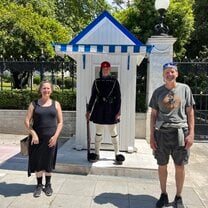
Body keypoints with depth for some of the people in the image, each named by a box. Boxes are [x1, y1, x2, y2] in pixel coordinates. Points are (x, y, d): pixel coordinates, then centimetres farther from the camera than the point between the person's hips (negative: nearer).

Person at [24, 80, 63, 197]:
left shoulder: (56, 104, 4)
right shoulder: (34, 104, 3)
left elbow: (60, 122, 3)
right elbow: (27, 121, 0)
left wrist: (55, 136, -8)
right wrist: (33, 134, -12)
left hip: (51, 138, 0)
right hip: (37, 138, 0)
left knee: (48, 161, 10)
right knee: (38, 161, 6)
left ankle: (48, 185, 30)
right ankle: (39, 185, 26)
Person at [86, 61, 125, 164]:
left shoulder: (114, 81, 0)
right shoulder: (96, 82, 5)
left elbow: (118, 98, -2)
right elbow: (93, 97, 8)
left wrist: (118, 112, -8)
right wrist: (89, 110, 5)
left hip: (111, 110, -2)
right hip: (99, 110, 2)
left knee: (113, 133, 5)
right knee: (98, 133, 10)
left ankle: (117, 154, 16)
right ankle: (97, 154, 21)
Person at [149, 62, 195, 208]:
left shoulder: (185, 89, 4)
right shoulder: (158, 92, 6)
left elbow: (190, 112, 4)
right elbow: (153, 115, 7)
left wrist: (191, 133, -4)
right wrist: (152, 136, 2)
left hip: (180, 132, -1)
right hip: (162, 132, 1)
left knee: (180, 167, 8)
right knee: (162, 166, 9)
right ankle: (163, 194, 28)